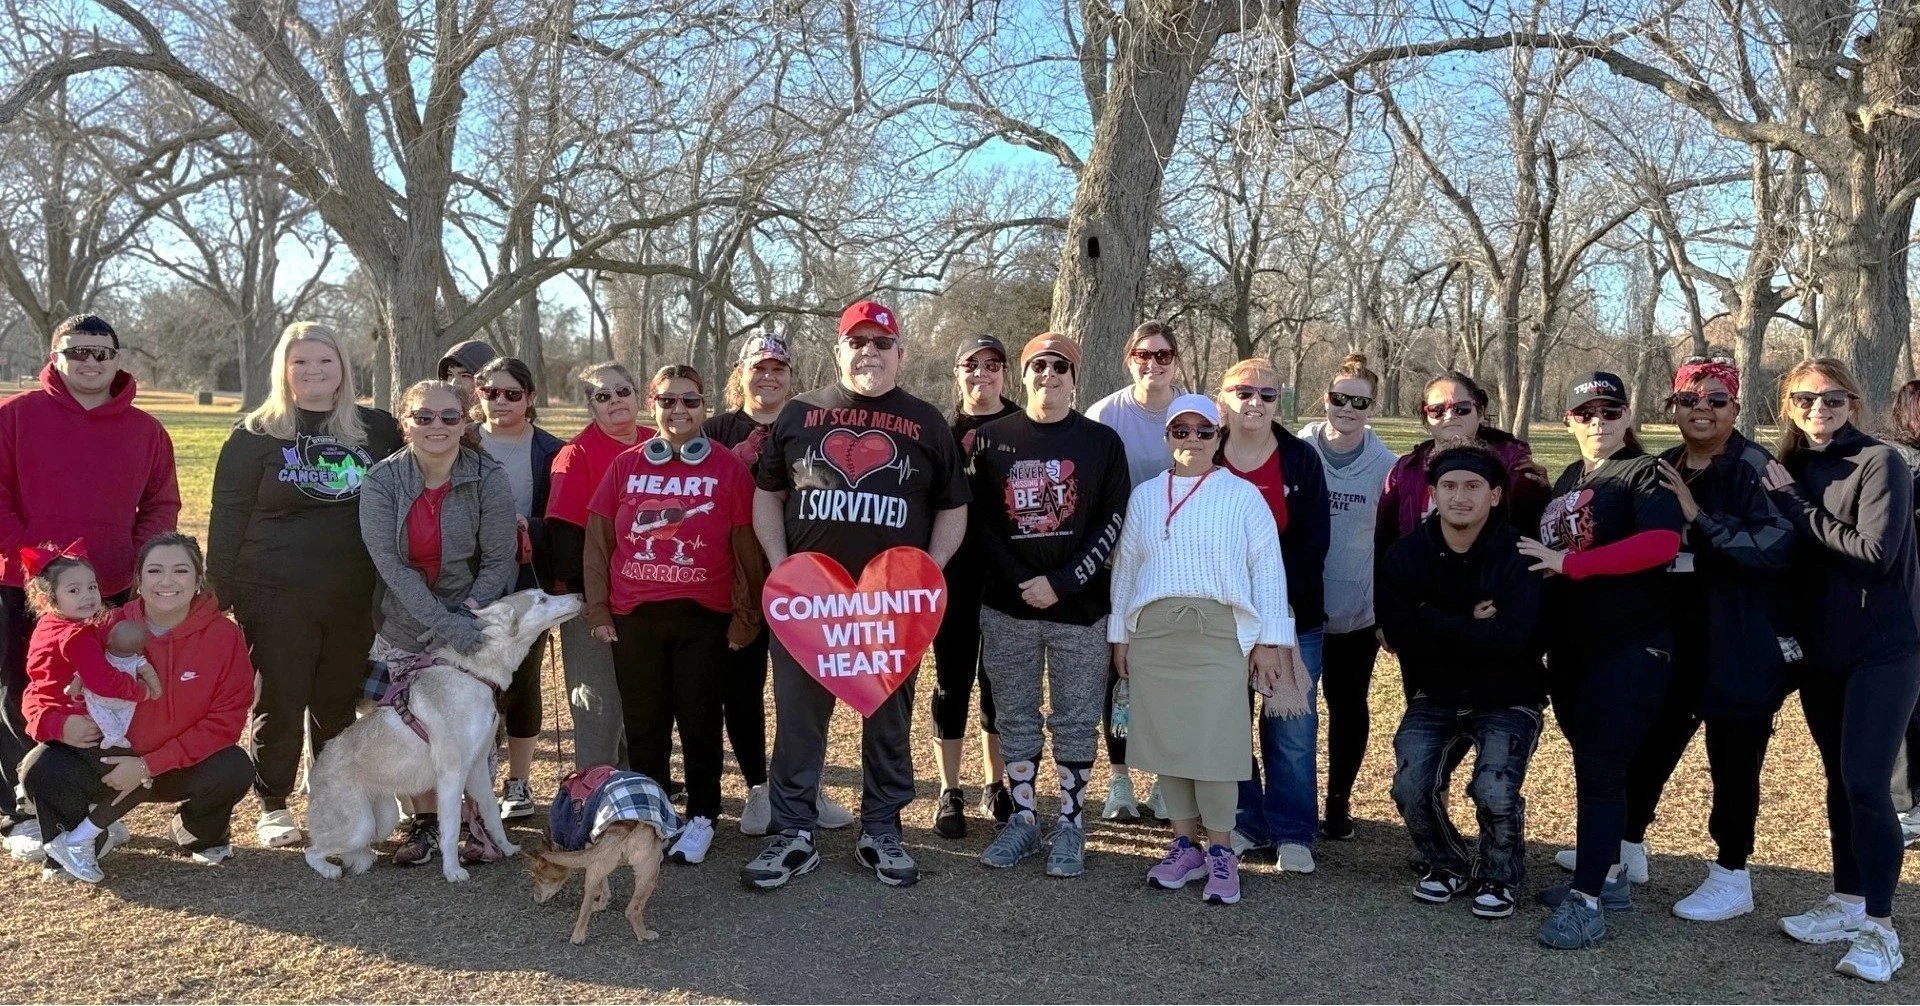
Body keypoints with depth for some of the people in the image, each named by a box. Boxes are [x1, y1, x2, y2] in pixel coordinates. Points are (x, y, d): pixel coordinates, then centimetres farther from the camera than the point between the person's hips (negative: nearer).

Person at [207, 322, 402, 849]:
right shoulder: (255, 436, 1)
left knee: (339, 704, 11)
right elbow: (227, 519, 0)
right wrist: (221, 593, -5)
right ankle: (273, 806, 21)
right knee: (280, 704, 4)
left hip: (353, 598, 2)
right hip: (274, 598, -2)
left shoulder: (377, 430, 7)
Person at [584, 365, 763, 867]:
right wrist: (598, 609, 4)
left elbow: (747, 548, 2)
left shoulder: (729, 469, -1)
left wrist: (746, 615, 0)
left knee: (700, 721, 4)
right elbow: (598, 541, 9)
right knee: (643, 724, 10)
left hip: (703, 617, -2)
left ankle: (701, 818, 17)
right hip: (634, 617, 2)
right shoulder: (625, 466, 6)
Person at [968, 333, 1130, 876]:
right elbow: (980, 520, 2)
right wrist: (1022, 583, -9)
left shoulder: (1102, 442, 3)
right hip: (1007, 608, 1)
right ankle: (1022, 819, 21)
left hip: (1079, 608, -1)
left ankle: (1070, 825, 16)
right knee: (1016, 719, 9)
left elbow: (1112, 523, -2)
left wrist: (1060, 583, -12)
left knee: (1076, 723, 5)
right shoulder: (993, 438, 6)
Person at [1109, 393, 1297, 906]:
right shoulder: (1144, 496, 15)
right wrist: (1120, 634, 14)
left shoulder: (1243, 495, 5)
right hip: (1153, 630, 3)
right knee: (1164, 739, 4)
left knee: (1216, 742, -7)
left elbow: (1268, 569, 3)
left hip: (1220, 632, -3)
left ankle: (1220, 850, 7)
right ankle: (1185, 844, 17)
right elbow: (1125, 566, 17)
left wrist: (1269, 640, -2)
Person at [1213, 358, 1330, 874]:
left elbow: (1314, 541, -3)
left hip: (1294, 619, 0)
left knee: (1293, 729, 3)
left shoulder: (1302, 460, 1)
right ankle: (1245, 823, 22)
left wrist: (1286, 602, -13)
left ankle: (1293, 833, 17)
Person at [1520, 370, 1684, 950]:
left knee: (1599, 768, -9)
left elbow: (1662, 542, -23)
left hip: (1631, 647, -7)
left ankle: (1587, 903, -6)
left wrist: (1569, 563, -23)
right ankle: (1606, 875, 27)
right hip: (1572, 649, 7)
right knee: (1593, 763, 14)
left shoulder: (1644, 473, -6)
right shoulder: (1568, 480, 17)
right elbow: (1550, 553, 19)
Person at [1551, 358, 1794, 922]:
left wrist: (1699, 516, -26)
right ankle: (1627, 848, 35)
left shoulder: (1757, 471, -11)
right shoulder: (1660, 471, 7)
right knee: (1650, 743, 17)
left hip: (1739, 646, -6)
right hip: (1672, 641, 6)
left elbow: (1776, 549, -24)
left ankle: (1732, 878, 20)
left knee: (1733, 759, 5)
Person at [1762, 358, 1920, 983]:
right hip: (1820, 651, 6)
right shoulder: (1789, 470, 8)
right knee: (1838, 779, 13)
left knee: (1865, 783, -10)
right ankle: (1848, 903, 24)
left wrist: (1797, 511, -16)